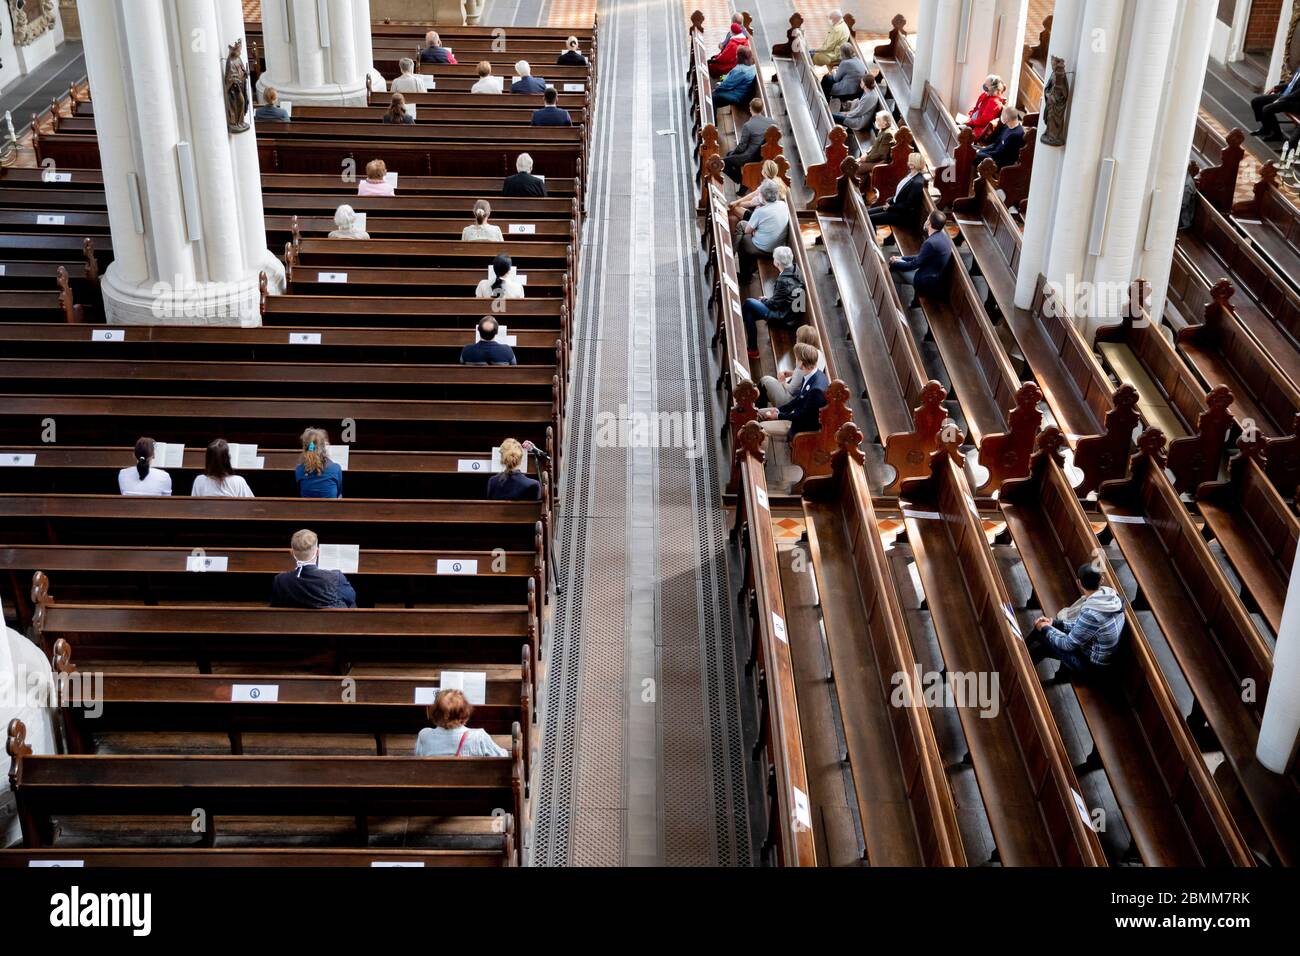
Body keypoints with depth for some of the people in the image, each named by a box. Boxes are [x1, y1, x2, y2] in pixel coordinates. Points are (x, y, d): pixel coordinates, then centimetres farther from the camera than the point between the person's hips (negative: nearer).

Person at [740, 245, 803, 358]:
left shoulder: (784, 280, -29)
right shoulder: (795, 269, -2)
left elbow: (774, 303, -18)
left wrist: (764, 300, 2)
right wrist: (769, 298, 8)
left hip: (783, 317, -9)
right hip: (792, 314, 9)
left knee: (748, 304, 0)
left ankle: (752, 349, 7)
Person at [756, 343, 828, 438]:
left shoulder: (817, 389, -35)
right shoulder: (811, 375, -6)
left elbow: (803, 415, -24)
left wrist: (778, 416, -14)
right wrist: (778, 410, -1)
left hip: (804, 426, -9)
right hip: (797, 413, 9)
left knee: (761, 427, -14)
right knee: (759, 413, 12)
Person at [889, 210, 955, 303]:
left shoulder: (931, 242, -25)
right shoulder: (942, 236, 6)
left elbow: (915, 264, -15)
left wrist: (895, 263, -2)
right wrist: (902, 258, 13)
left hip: (928, 283, -9)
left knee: (895, 264, 0)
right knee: (901, 262, 19)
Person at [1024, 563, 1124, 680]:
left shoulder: (1091, 613, -33)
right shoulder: (1111, 596, -7)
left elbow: (1068, 644, -19)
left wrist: (1046, 629, -4)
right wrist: (1054, 623, 5)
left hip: (1092, 665, -8)